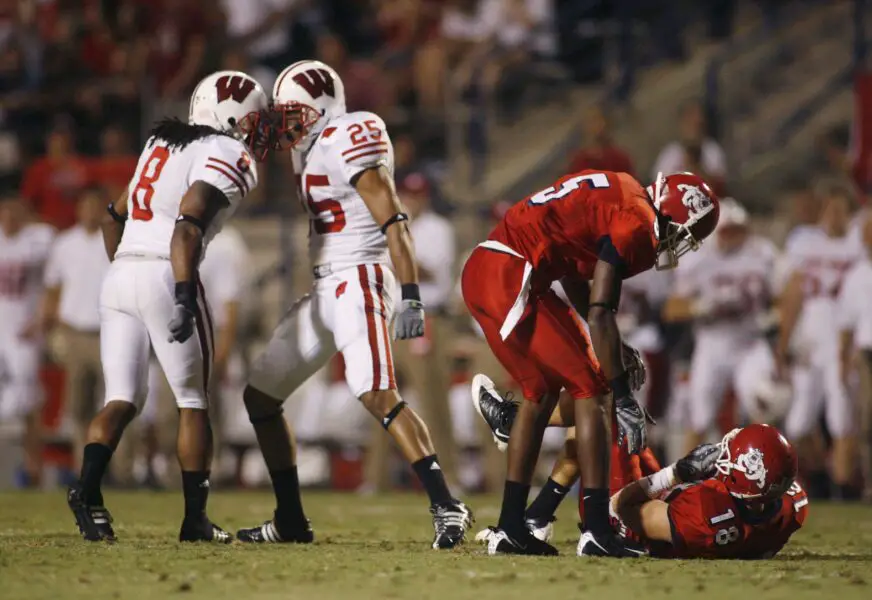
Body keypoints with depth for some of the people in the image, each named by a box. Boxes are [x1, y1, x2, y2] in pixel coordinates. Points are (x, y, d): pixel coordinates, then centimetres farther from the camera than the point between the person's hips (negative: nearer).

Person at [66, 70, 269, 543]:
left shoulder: (163, 144, 22)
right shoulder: (228, 156, -3)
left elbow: (114, 215, 25)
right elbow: (188, 225, -18)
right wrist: (185, 298, -23)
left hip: (120, 274, 7)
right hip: (165, 277, -7)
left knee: (122, 401, 5)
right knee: (193, 401, 5)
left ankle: (87, 489, -17)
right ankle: (195, 519, 5)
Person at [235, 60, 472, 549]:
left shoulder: (349, 141, -12)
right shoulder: (314, 149, 17)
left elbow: (393, 222, -18)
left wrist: (412, 297, -25)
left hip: (360, 283, -10)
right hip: (325, 289, 10)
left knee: (379, 396, -25)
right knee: (260, 395, 11)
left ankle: (447, 508, -24)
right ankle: (290, 520, 17)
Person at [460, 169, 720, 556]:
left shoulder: (617, 197, 20)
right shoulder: (635, 223, -9)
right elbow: (599, 314, -13)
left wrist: (614, 349, 30)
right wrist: (624, 398, -10)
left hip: (480, 275, 10)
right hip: (511, 280, -10)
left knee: (541, 392, 20)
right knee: (590, 390, -2)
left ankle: (510, 529, 22)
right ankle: (596, 532, -6)